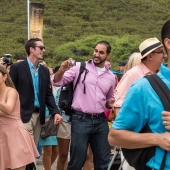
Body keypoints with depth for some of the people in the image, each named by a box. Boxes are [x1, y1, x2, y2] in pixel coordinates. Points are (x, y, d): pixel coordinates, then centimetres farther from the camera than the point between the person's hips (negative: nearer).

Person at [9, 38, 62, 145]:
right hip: (23, 115, -5)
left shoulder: (45, 70, 12)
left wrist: (55, 112, -3)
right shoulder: (17, 68, -3)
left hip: (39, 115, 6)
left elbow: (48, 94, 11)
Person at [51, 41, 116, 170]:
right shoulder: (80, 67, 0)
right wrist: (62, 70, -24)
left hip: (101, 121, 4)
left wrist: (110, 103, 1)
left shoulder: (110, 77, 12)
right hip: (81, 120, -4)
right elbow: (57, 82, -5)